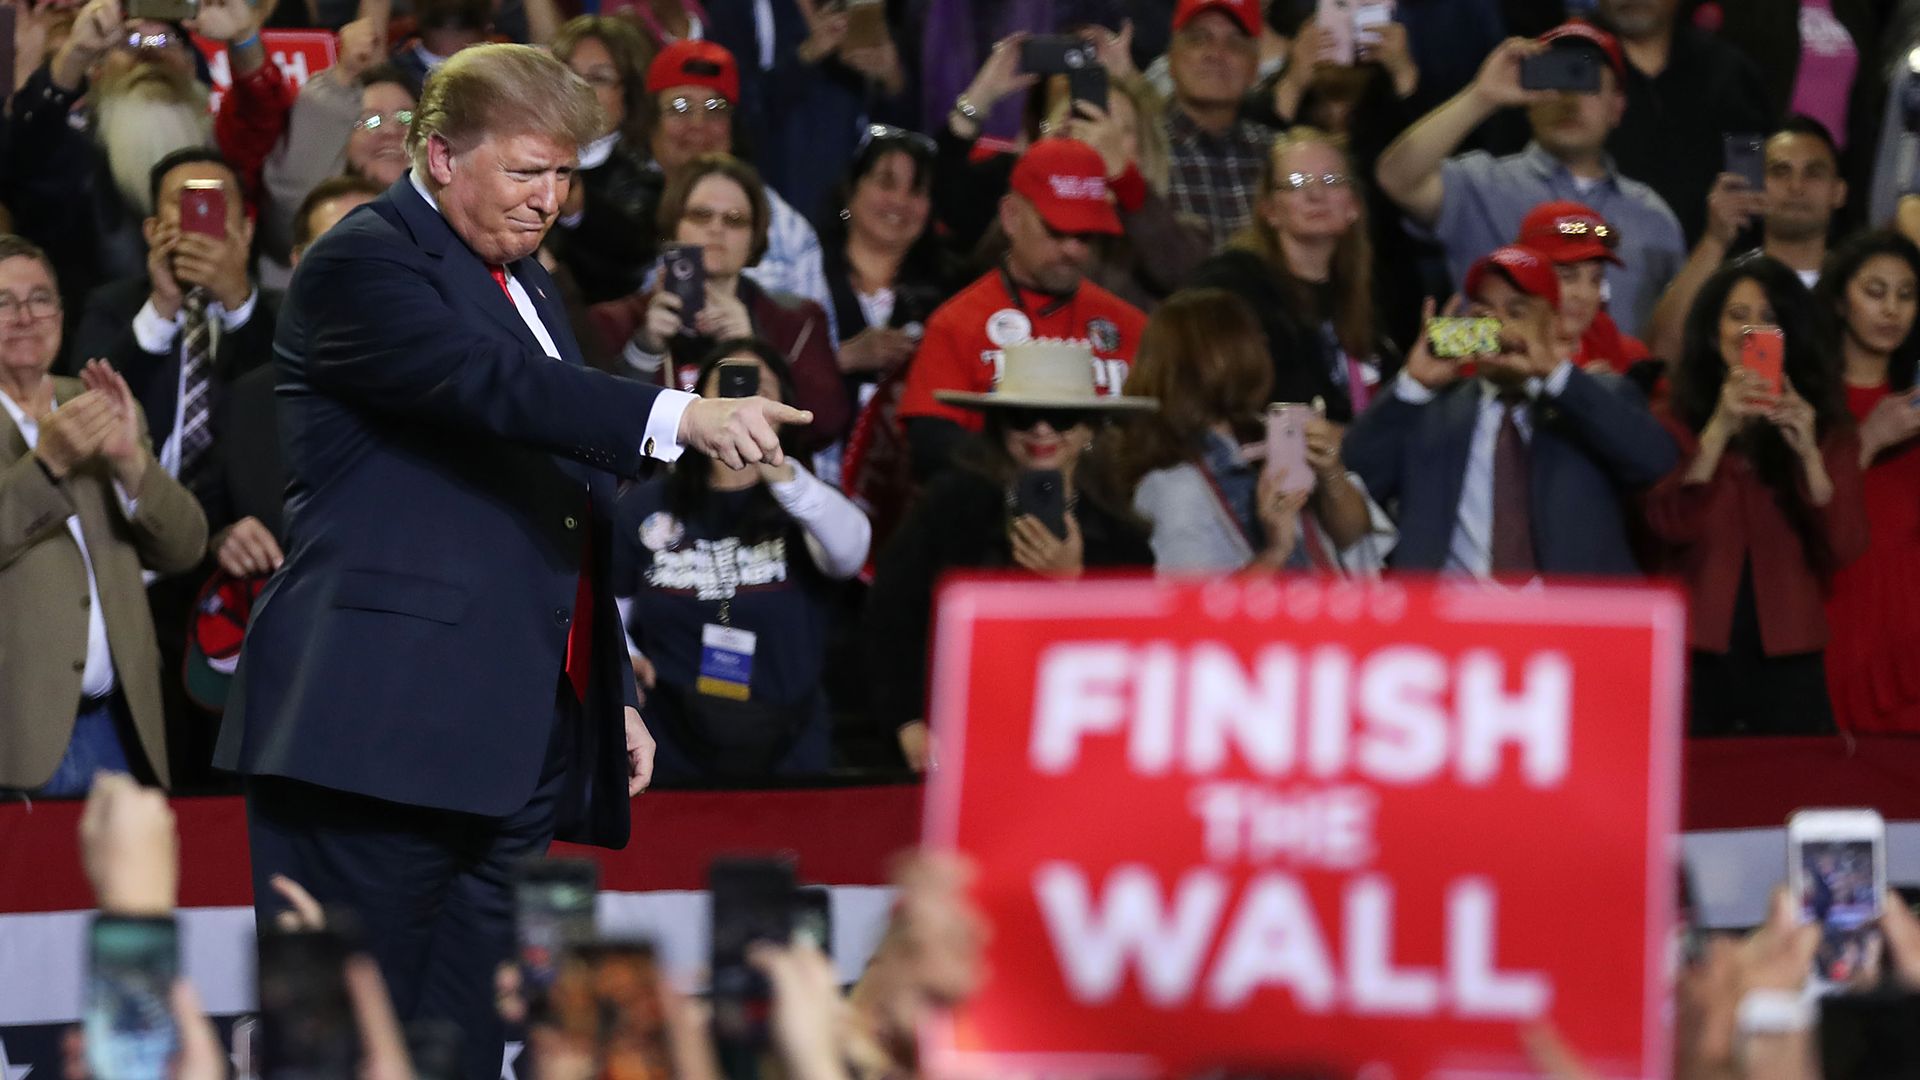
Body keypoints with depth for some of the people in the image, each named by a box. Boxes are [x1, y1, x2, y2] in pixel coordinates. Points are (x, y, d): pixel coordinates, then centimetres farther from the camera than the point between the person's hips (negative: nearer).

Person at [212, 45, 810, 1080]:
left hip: (516, 745, 9)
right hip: (380, 728, -9)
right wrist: (679, 417, -37)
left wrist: (613, 693, 24)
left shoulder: (524, 283, 23)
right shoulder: (362, 263, -6)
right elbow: (489, 384, -25)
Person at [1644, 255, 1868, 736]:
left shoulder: (1826, 428, 10)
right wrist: (1719, 429, -19)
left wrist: (1808, 453, -14)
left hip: (1789, 657, 1)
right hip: (1700, 655, -1)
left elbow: (1844, 547, -1)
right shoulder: (1679, 422, 6)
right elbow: (1670, 525, -10)